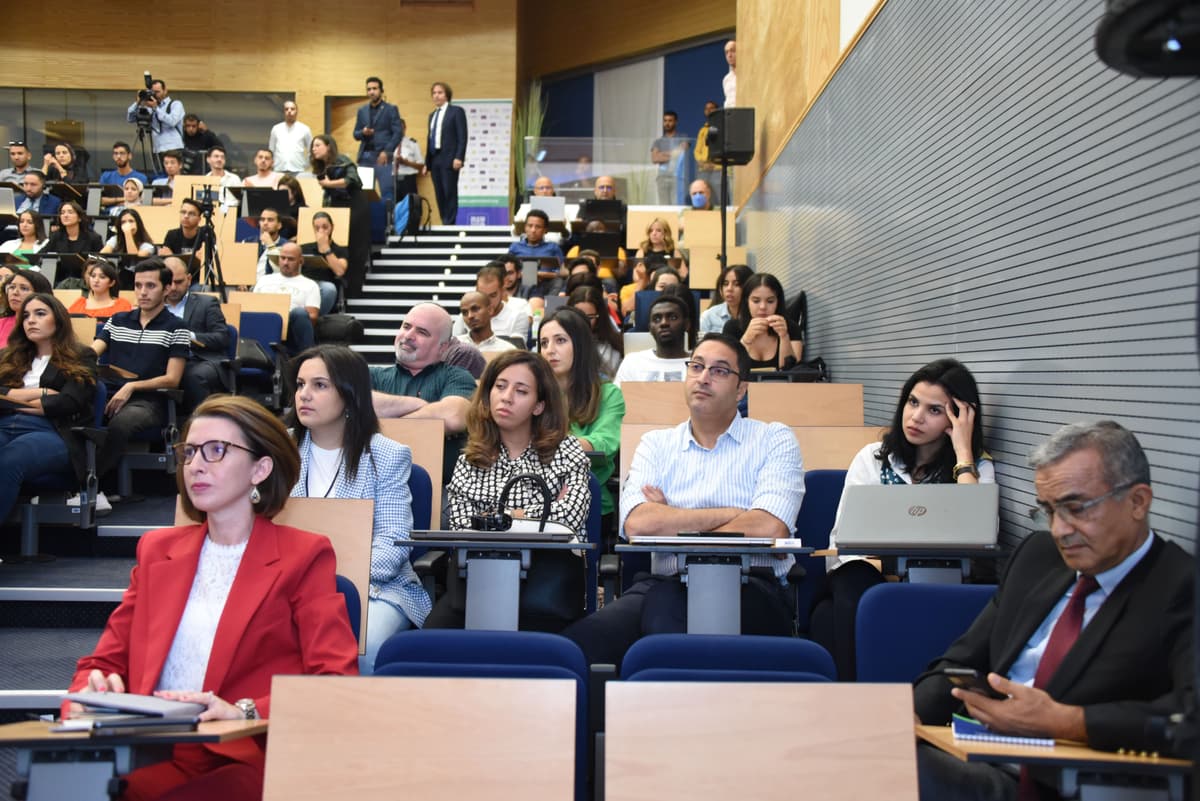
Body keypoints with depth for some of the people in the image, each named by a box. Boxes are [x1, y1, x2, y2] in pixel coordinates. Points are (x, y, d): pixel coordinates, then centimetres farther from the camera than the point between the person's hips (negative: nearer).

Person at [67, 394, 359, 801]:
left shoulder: (303, 556, 5)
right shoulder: (157, 549, 21)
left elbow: (336, 686, -5)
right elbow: (105, 661, 20)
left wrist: (246, 712, -22)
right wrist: (91, 695, -5)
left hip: (247, 760, -4)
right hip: (151, 755, 5)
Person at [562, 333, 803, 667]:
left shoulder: (774, 439, 11)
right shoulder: (656, 444, 18)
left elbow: (769, 528, -8)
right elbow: (637, 524, -2)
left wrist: (671, 521, 1)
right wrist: (730, 514, -3)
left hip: (753, 592, -2)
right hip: (665, 586, 2)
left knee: (665, 605, -37)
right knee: (581, 641, -30)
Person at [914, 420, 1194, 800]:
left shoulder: (1183, 590, -5)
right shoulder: (1037, 554, 15)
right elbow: (964, 662, 17)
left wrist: (1062, 721, -21)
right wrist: (906, 719, -2)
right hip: (978, 764, 6)